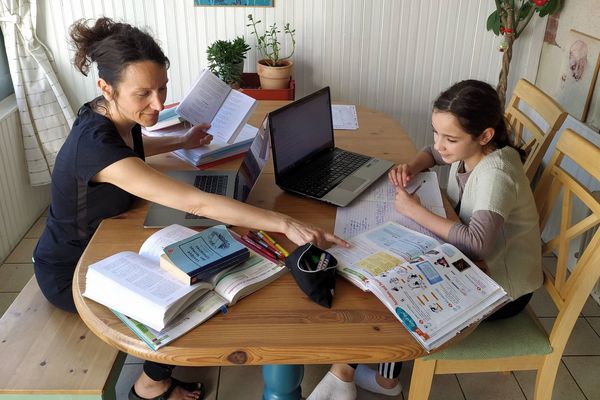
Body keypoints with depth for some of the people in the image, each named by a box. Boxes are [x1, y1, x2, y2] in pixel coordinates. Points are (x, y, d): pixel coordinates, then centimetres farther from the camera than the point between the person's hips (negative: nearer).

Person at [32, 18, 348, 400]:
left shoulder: (113, 115, -12)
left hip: (103, 244, 8)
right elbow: (197, 203, -47)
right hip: (72, 273, -8)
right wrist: (285, 223, -49)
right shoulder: (95, 146, -40)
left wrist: (180, 142, 11)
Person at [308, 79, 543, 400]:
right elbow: (432, 153, 15)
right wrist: (411, 168, -8)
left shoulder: (495, 174, -30)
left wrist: (415, 211, -31)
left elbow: (477, 243, -42)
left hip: (503, 288, -7)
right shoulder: (468, 149, -7)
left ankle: (345, 370, 7)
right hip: (475, 263, 8)